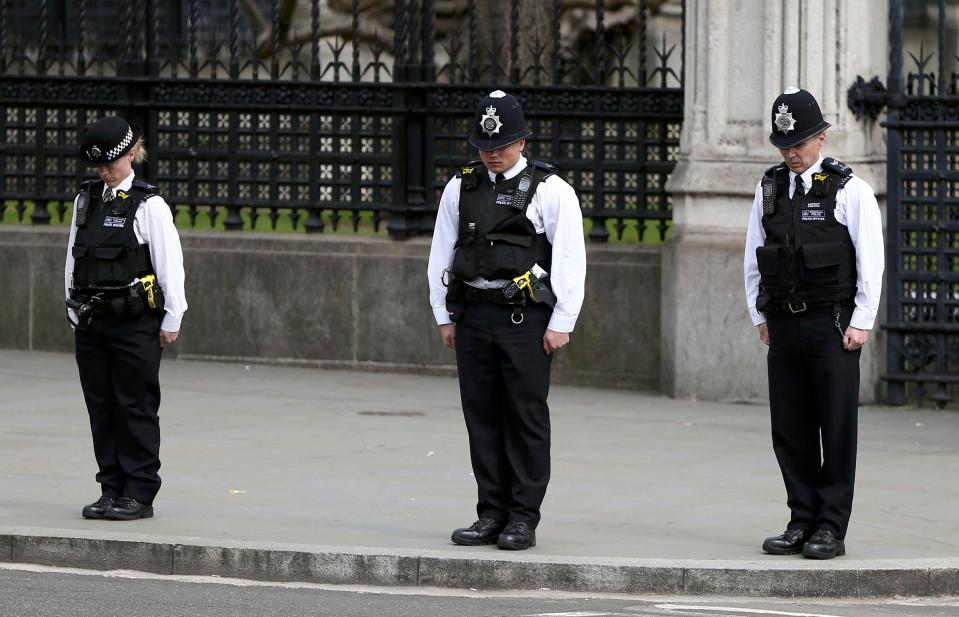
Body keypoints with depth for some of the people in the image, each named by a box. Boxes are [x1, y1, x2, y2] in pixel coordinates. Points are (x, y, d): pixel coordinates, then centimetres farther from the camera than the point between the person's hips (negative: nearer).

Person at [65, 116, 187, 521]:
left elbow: (170, 266, -6)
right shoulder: (86, 201, 10)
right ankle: (112, 489, 15)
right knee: (101, 409, 8)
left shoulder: (149, 206, -6)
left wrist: (171, 320, -7)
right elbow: (73, 258, 15)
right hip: (91, 321, 6)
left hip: (136, 324, -6)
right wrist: (75, 310, 12)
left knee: (136, 408, -1)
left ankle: (139, 494, 4)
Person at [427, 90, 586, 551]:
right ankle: (491, 515, 12)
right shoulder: (461, 188, 11)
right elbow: (441, 254, 16)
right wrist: (444, 316, 11)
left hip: (526, 317, -4)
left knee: (526, 417, -3)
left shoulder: (551, 191, -1)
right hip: (474, 314, 4)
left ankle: (523, 519, 1)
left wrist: (561, 323, -8)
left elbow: (570, 260, -3)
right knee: (482, 417, 5)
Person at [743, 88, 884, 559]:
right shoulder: (770, 188, 11)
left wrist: (861, 323, -7)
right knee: (789, 431, 4)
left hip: (832, 326, -5)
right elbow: (753, 259, 17)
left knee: (837, 429, -3)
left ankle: (831, 529, -1)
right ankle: (801, 523, 11)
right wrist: (760, 317, 13)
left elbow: (871, 261, -3)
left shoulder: (850, 191, -3)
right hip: (784, 325, 5)